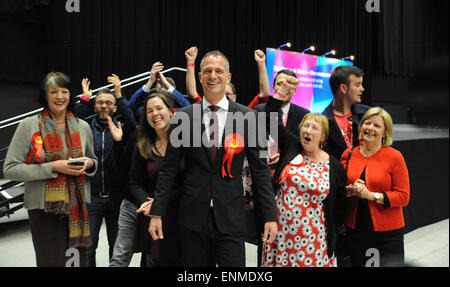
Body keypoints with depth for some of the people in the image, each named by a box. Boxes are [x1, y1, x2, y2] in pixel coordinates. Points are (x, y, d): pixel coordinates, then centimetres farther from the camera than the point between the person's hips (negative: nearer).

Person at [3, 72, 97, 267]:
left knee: (78, 261, 10)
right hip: (45, 209, -4)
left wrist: (89, 163, -3)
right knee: (51, 261, 1)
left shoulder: (82, 126, 8)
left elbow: (93, 160, 22)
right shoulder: (29, 125, -4)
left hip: (78, 206, 4)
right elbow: (10, 169, -8)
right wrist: (53, 167, -17)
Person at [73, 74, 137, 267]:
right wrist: (85, 98, -13)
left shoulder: (121, 128, 3)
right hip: (91, 195, 0)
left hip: (116, 195, 0)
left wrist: (119, 95, -19)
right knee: (87, 246, 3)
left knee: (117, 244, 13)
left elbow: (132, 124, -18)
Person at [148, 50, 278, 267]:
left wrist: (270, 216, -2)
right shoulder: (183, 117, 2)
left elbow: (259, 170, 2)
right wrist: (156, 214, 0)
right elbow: (168, 170, 4)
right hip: (192, 219, 1)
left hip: (231, 219, -1)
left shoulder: (247, 117, 1)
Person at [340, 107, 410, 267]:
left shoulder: (394, 157, -7)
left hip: (388, 233, -3)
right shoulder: (349, 154, 4)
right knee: (358, 263, 14)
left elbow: (403, 197, -9)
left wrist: (372, 195, -19)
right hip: (355, 229, 3)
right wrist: (351, 190, -10)